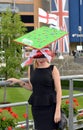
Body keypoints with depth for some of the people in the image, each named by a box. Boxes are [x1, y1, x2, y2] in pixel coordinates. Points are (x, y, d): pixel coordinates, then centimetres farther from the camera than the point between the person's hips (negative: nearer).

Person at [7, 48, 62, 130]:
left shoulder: (53, 69, -7)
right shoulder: (31, 68, 6)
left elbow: (58, 91, -8)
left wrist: (58, 110, -13)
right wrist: (19, 81, 6)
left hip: (50, 106, -4)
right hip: (36, 106, 4)